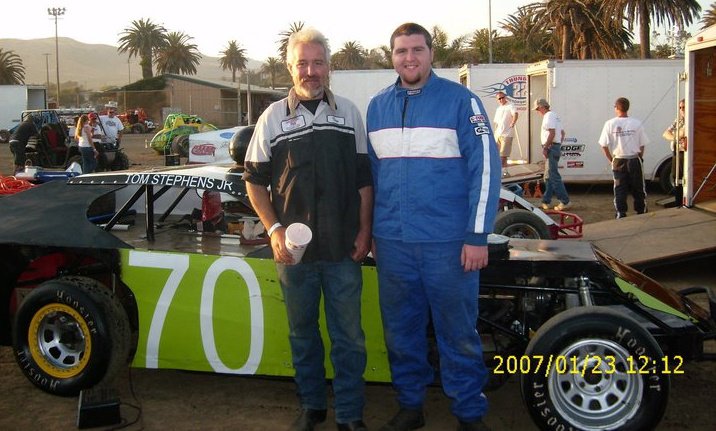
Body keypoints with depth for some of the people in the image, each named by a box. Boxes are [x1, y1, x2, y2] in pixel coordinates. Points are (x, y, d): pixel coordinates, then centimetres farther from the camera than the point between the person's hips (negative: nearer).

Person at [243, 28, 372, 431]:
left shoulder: (349, 112, 6)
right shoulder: (273, 117, 4)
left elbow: (364, 178, 8)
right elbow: (255, 180, 4)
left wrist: (364, 231, 1)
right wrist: (274, 230, -7)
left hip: (344, 249, 0)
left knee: (348, 335, 5)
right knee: (303, 332, 13)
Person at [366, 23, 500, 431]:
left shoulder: (461, 100, -4)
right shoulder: (378, 106, 10)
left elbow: (486, 167, -7)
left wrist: (478, 235, -11)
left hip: (449, 242, -4)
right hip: (392, 241, 4)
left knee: (458, 331, 5)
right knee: (400, 330, 14)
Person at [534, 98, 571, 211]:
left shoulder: (549, 116, -12)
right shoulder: (555, 116, 20)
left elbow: (552, 133, -22)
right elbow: (562, 133, 22)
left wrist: (545, 148, -19)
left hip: (551, 148, -11)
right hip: (556, 147, 11)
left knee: (553, 176, -10)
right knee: (548, 176, 14)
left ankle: (565, 202, -11)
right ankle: (546, 201, 18)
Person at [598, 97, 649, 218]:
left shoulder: (610, 124, -6)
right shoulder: (637, 123, -5)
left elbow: (604, 146, -6)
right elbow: (642, 145, 0)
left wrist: (612, 160, 5)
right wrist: (639, 158, 13)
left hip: (618, 161, 0)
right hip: (634, 160, 0)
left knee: (619, 190, 7)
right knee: (638, 189, 12)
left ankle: (621, 214, 6)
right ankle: (641, 212, 19)